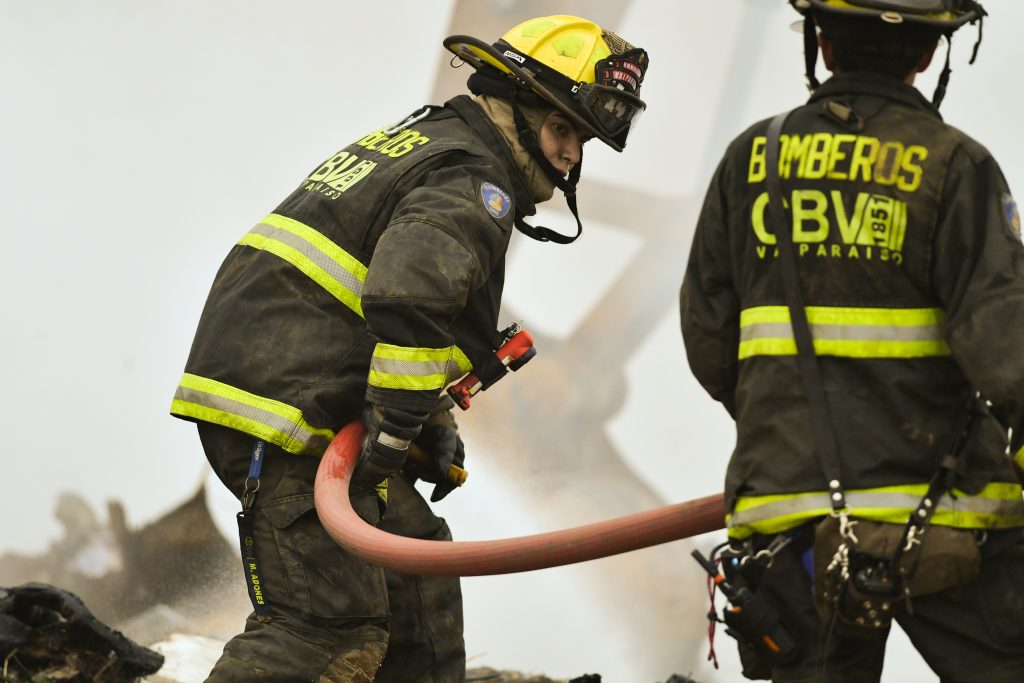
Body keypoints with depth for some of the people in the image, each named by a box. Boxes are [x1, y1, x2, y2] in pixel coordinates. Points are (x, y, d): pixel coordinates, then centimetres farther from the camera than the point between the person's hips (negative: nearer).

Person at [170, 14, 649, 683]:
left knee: (416, 562, 17)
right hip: (282, 409, -11)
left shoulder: (421, 139, 24)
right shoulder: (474, 183, -9)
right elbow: (407, 293, -28)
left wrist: (434, 423, 18)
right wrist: (398, 427, -21)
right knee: (331, 628, -15)